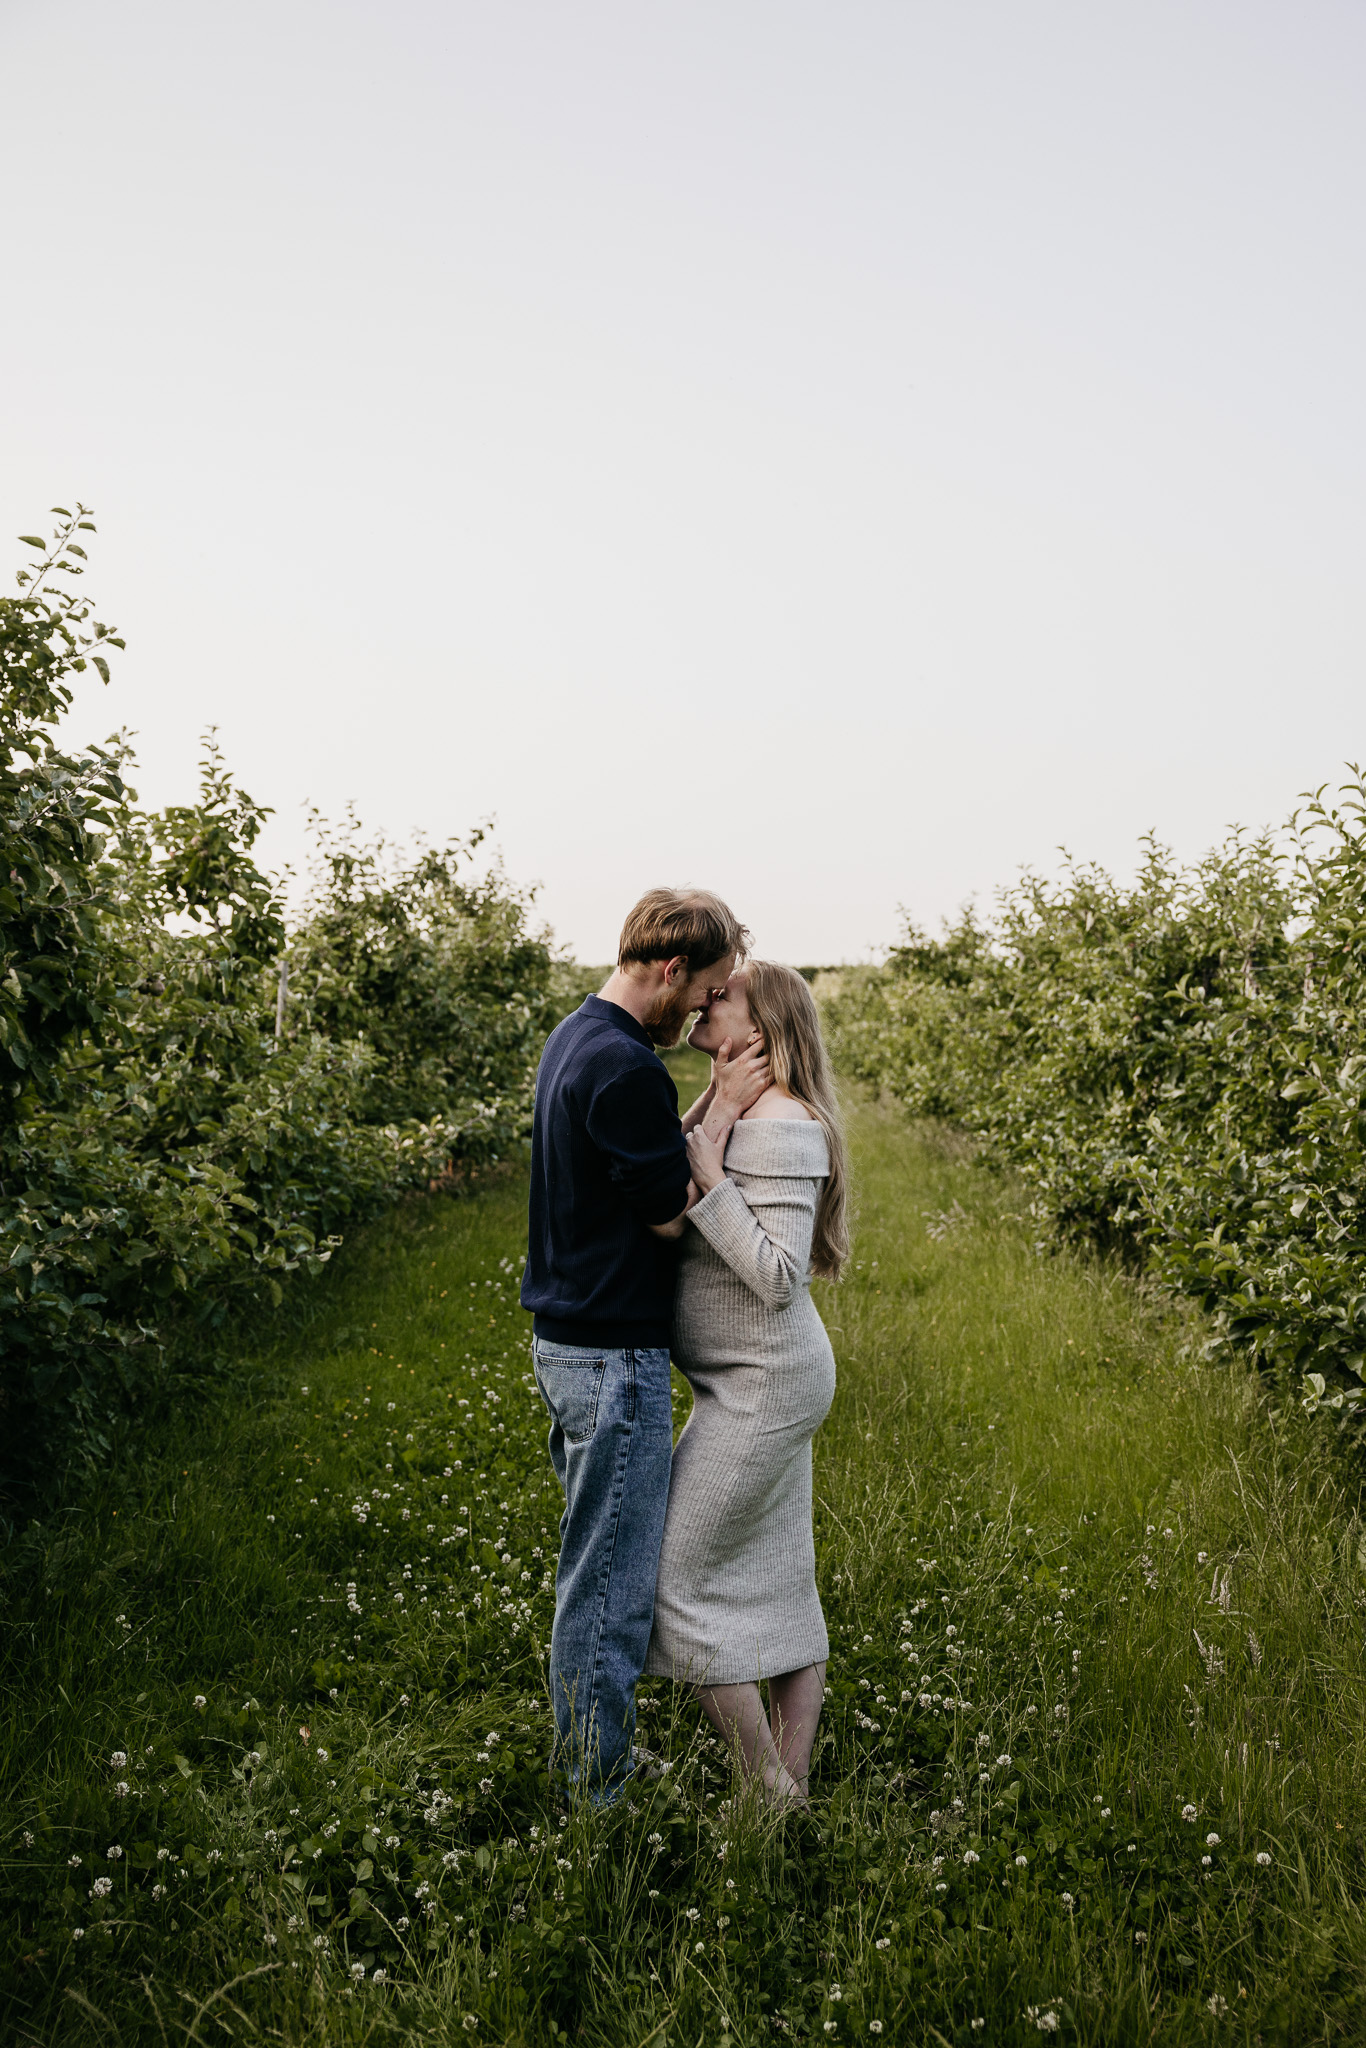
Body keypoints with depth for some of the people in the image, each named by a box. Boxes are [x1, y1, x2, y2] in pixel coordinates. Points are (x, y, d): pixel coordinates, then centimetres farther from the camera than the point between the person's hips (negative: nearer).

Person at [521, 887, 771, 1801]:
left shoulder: (575, 1038, 9)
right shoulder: (625, 1067, -23)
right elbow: (671, 1211, -17)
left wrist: (714, 1100, 4)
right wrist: (725, 1108, -11)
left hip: (567, 1340, 11)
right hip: (614, 1357, -11)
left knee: (598, 1562, 22)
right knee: (612, 1576, 4)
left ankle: (584, 1755, 36)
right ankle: (599, 1787, 19)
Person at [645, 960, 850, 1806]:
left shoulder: (780, 1128, -23)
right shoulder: (732, 1115, 8)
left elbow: (779, 1279, -26)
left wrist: (708, 1177, -26)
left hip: (763, 1387, -10)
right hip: (753, 1380, 10)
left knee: (674, 1581, 0)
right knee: (777, 1591, 14)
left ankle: (768, 1789, 14)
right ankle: (792, 1791, 25)